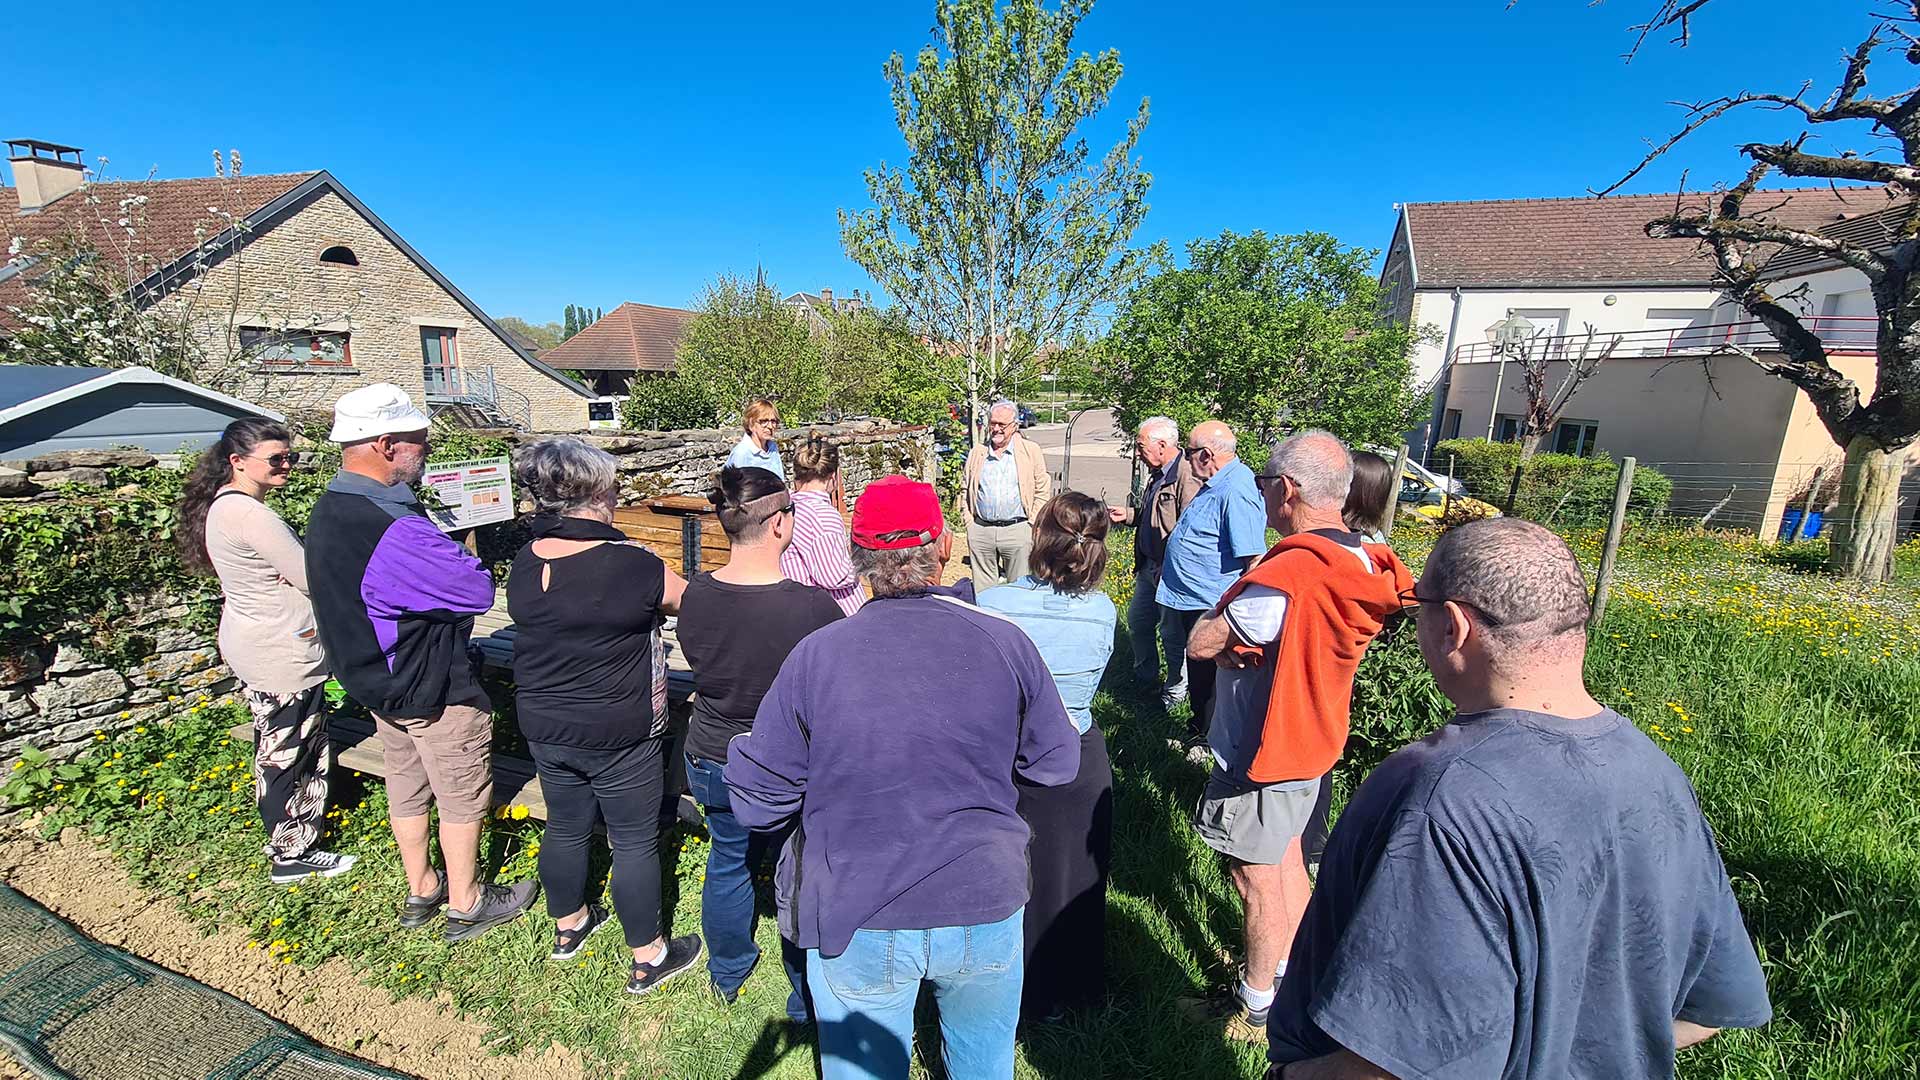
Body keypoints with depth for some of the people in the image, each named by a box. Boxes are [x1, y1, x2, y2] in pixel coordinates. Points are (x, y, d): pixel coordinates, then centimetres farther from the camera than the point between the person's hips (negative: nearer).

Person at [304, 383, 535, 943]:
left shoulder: (328, 510, 0)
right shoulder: (395, 530, -33)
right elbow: (480, 591, -28)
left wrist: (446, 553, -6)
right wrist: (462, 555, -8)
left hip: (376, 681, 9)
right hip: (434, 689, -9)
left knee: (406, 786, 23)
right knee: (463, 797, 10)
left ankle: (420, 891, 41)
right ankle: (466, 905, 27)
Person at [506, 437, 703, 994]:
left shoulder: (524, 563, -5)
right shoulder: (631, 565, -25)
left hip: (544, 727, 7)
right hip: (619, 735, -6)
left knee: (566, 827, 25)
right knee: (635, 842, 10)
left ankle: (568, 926, 48)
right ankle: (648, 959, 26)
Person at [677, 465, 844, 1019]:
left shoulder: (696, 595, -14)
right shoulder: (814, 608, -29)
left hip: (711, 762, 5)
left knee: (728, 862, 27)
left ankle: (727, 974, 51)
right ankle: (807, 1000, 39)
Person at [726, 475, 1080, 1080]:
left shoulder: (814, 656, -16)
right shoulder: (1006, 643, -13)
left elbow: (757, 802, -8)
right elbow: (1058, 765, 0)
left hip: (855, 921, -1)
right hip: (984, 913, 2)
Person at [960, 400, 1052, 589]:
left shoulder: (1031, 451, 4)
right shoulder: (976, 454, 12)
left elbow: (1043, 491, 4)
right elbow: (965, 490, 16)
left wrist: (1031, 525, -3)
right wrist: (970, 523, 6)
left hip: (1018, 530, -2)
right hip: (980, 530, 3)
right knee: (982, 591, 8)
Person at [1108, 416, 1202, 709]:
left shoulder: (1187, 476, -22)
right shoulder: (1157, 474, 11)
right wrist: (1128, 515, 12)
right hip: (1149, 566, 10)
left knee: (1172, 632, 4)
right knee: (1137, 620, 19)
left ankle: (1175, 692, 23)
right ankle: (1145, 679, 37)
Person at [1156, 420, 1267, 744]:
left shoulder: (1236, 492, -24)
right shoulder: (1216, 484, 10)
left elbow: (1254, 560, -27)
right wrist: (1168, 565, 27)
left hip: (1212, 607, -10)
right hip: (1193, 600, 10)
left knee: (1208, 677, 6)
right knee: (1197, 672, 22)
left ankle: (1209, 742, 23)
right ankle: (1198, 728, 38)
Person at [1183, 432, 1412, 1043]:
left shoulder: (1288, 574, -32)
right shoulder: (1358, 563, -2)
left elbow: (1201, 644, -26)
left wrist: (1223, 628, -8)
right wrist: (1244, 636, -12)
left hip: (1263, 755, -9)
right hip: (1311, 741, 9)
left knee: (1258, 880, 9)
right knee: (1288, 861, 25)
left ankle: (1256, 1007, 29)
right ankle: (1286, 969, 45)